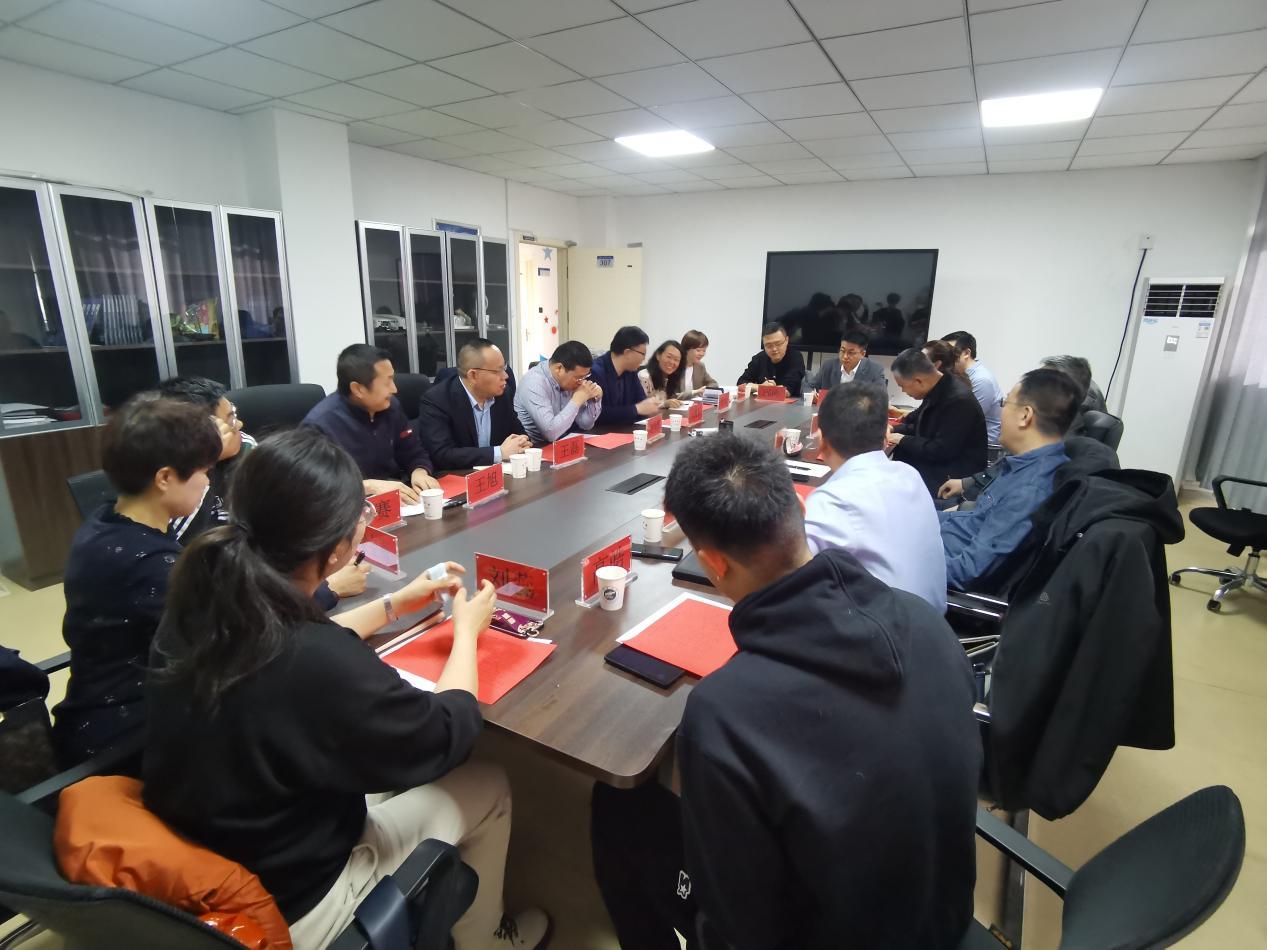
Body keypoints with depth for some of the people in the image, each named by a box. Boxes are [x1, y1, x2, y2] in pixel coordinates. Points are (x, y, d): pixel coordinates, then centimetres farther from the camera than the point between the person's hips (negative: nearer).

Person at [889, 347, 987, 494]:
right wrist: (892, 432, 0)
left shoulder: (959, 400, -25)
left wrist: (903, 440, -14)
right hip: (936, 462, 9)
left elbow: (940, 451, -25)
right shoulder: (936, 389, 2)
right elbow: (918, 424, 17)